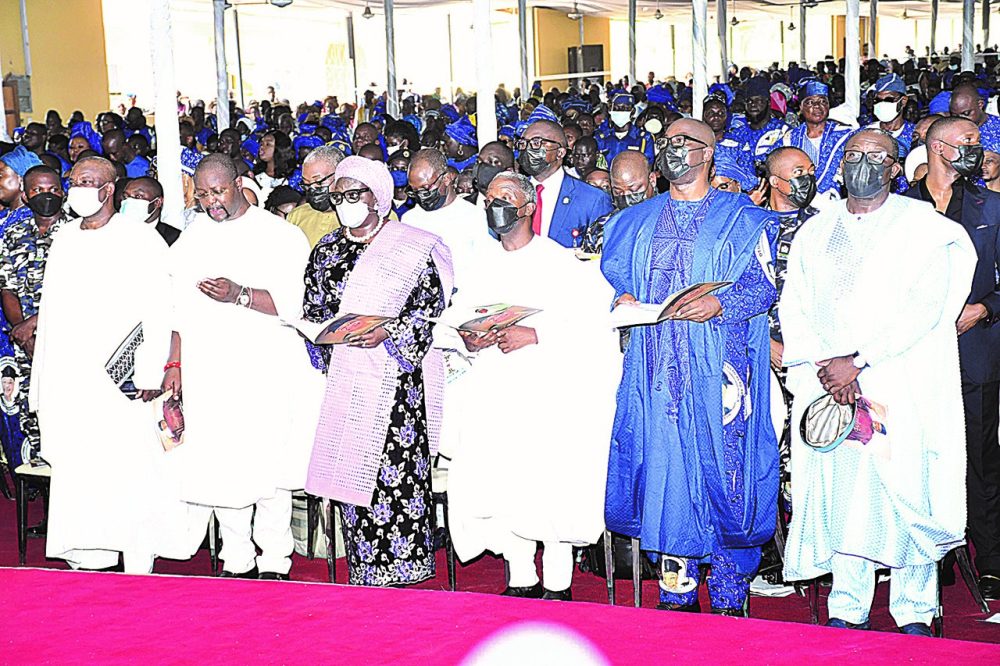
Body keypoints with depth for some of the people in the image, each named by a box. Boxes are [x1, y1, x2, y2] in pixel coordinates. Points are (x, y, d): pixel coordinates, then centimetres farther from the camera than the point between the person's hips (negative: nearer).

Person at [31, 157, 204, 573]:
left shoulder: (140, 238, -1)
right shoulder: (64, 238, 16)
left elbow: (158, 309, -7)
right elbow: (51, 309, 19)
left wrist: (150, 371, -15)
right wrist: (43, 383, 16)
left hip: (118, 380, -5)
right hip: (66, 379, 6)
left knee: (129, 471, -6)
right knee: (74, 470, 5)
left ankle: (138, 567, 3)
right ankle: (86, 560, 14)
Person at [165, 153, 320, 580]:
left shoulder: (280, 235, 1)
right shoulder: (193, 238, 15)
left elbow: (294, 302, -10)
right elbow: (180, 307, 17)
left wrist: (240, 295, -23)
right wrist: (174, 364, 11)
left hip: (267, 371, -4)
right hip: (207, 372, 4)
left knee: (269, 462, -2)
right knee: (220, 465, 4)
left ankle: (273, 561, 9)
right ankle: (237, 561, 15)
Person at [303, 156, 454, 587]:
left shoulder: (413, 247, 0)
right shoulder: (327, 251, 15)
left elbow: (433, 309, -5)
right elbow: (313, 312, 18)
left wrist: (387, 332, -18)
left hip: (397, 378, -4)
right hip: (345, 381, 5)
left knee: (396, 468, -10)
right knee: (350, 467, 3)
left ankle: (399, 567, 0)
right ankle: (362, 572, 12)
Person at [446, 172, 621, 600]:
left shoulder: (558, 261, -1)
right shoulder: (483, 264, 16)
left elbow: (592, 316, -10)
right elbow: (457, 314, 18)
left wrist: (535, 334, -18)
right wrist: (467, 338, -4)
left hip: (547, 392, -5)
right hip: (492, 392, 5)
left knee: (549, 483, -8)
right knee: (496, 484, 1)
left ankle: (557, 585, 5)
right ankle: (521, 580, 15)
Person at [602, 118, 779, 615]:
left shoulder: (743, 219, 7)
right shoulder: (636, 221, 20)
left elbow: (763, 283, -2)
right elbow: (611, 274, 18)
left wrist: (719, 304, -19)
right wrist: (622, 299, -4)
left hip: (717, 368, -3)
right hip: (655, 368, 4)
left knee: (722, 467, -5)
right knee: (662, 467, 2)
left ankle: (729, 592, 6)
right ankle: (678, 589, 13)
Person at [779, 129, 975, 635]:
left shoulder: (921, 224, 3)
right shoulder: (814, 232, 15)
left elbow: (925, 305, -8)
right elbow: (794, 307, 8)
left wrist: (858, 360, -14)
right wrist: (822, 365, -9)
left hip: (901, 384, -3)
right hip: (829, 384, 3)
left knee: (906, 494, -3)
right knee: (840, 493, 2)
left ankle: (914, 612, 9)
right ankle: (848, 609, 12)